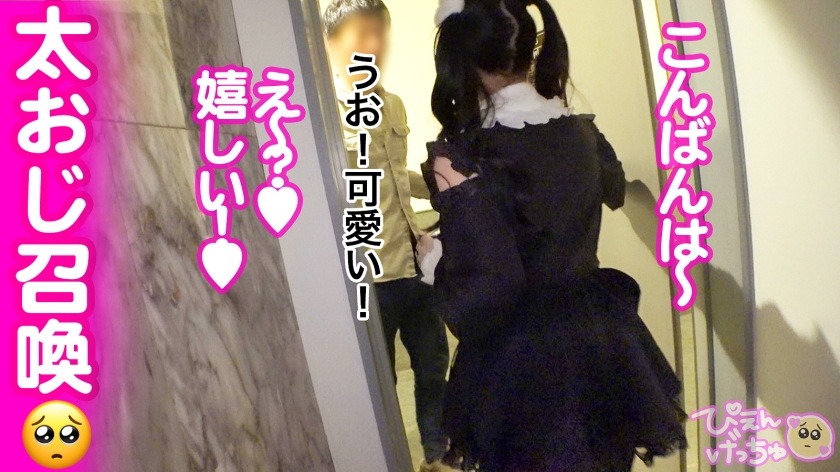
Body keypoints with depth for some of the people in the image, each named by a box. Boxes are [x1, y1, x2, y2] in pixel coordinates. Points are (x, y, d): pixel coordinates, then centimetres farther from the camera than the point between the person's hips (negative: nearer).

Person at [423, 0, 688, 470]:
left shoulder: (469, 156, -20)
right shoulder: (582, 131, -1)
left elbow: (486, 291, -26)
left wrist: (456, 201, -15)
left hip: (524, 365, -5)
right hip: (600, 338, 6)